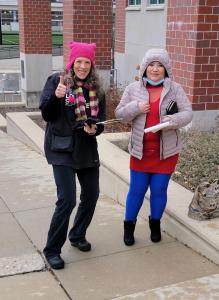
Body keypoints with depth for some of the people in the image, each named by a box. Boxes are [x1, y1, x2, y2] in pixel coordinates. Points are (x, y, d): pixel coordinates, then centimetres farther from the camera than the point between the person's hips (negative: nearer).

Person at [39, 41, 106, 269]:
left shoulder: (96, 88, 6)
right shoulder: (57, 81, -7)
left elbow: (101, 118, 11)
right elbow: (46, 114, -12)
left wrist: (95, 129, -11)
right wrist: (55, 96, -30)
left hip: (88, 148, 6)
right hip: (62, 149, -6)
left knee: (91, 195, 12)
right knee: (67, 200, -11)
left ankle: (77, 236, 36)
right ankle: (52, 250, 6)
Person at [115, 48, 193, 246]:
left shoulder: (175, 89, -3)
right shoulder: (133, 88, 0)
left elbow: (188, 113, -5)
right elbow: (120, 113, 4)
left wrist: (174, 120, -26)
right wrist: (136, 107, -16)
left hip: (166, 151, 0)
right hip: (140, 149, 1)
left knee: (159, 190, 9)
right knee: (137, 190, 8)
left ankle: (155, 224, 33)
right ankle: (129, 225, 29)